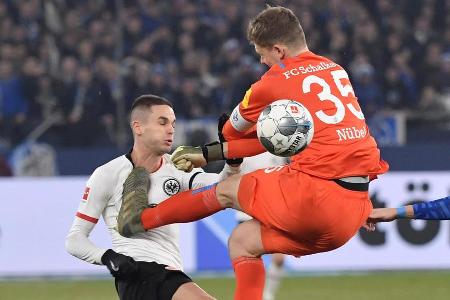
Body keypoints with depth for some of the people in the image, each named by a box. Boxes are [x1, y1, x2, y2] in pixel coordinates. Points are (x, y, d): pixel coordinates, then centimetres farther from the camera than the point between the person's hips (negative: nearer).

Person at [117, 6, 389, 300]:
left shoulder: (275, 81, -3)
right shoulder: (337, 71, 17)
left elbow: (233, 131, 17)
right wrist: (207, 154, 23)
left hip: (314, 193, -6)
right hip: (355, 211, 6)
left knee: (229, 189, 19)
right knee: (243, 241, 19)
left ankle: (141, 218, 36)